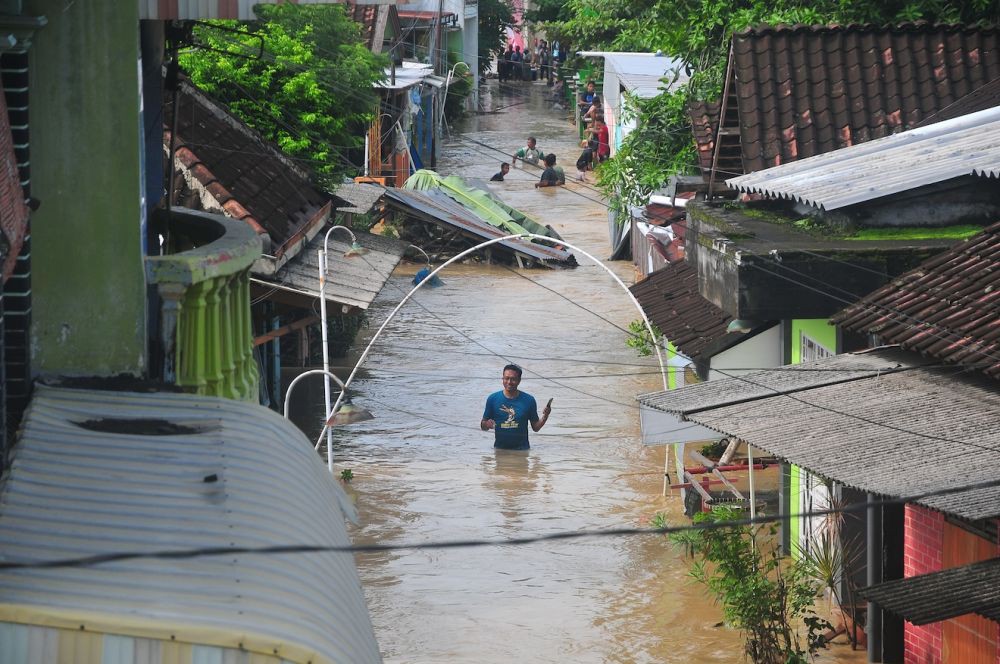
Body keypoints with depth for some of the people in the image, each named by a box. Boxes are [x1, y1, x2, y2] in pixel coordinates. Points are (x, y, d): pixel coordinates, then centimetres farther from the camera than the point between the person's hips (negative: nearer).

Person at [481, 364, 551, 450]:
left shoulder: (529, 400, 2)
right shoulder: (493, 399, 2)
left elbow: (536, 428, 7)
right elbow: (483, 426, 8)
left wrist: (545, 417, -11)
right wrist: (487, 425, -16)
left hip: (522, 449, -1)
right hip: (500, 448, 1)